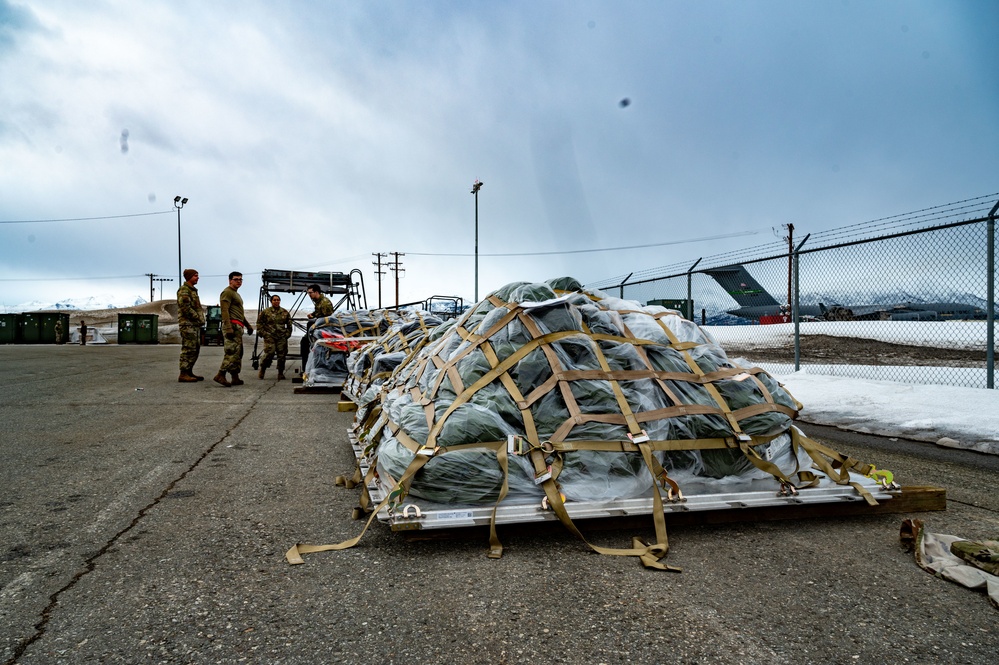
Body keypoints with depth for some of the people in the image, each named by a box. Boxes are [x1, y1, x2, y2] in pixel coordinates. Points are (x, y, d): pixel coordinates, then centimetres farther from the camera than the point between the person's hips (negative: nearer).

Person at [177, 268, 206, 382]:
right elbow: (185, 307, -19)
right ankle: (183, 374, -7)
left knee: (195, 349, 11)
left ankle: (189, 372, 17)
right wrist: (198, 318, -14)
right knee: (188, 349, -9)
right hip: (188, 324, -10)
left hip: (195, 325, 10)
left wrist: (201, 319, 10)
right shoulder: (184, 290, -9)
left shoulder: (193, 290, 21)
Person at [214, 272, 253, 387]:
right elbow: (224, 311, -17)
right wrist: (228, 328, -25)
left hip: (238, 327, 10)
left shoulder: (236, 294, 26)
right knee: (233, 352, -16)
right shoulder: (227, 292, -7)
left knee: (238, 353, 9)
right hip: (232, 326, -10)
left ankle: (235, 378, 10)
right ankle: (220, 375, -16)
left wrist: (248, 325, 30)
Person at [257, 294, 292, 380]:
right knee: (269, 353, -15)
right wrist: (263, 333, -2)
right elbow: (259, 323, 7)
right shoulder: (265, 312, 4)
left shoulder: (285, 312, 12)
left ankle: (280, 373, 10)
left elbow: (289, 324, 19)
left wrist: (288, 333, 8)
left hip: (282, 337, 3)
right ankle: (262, 370, 6)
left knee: (282, 355, -1)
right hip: (269, 336, -3)